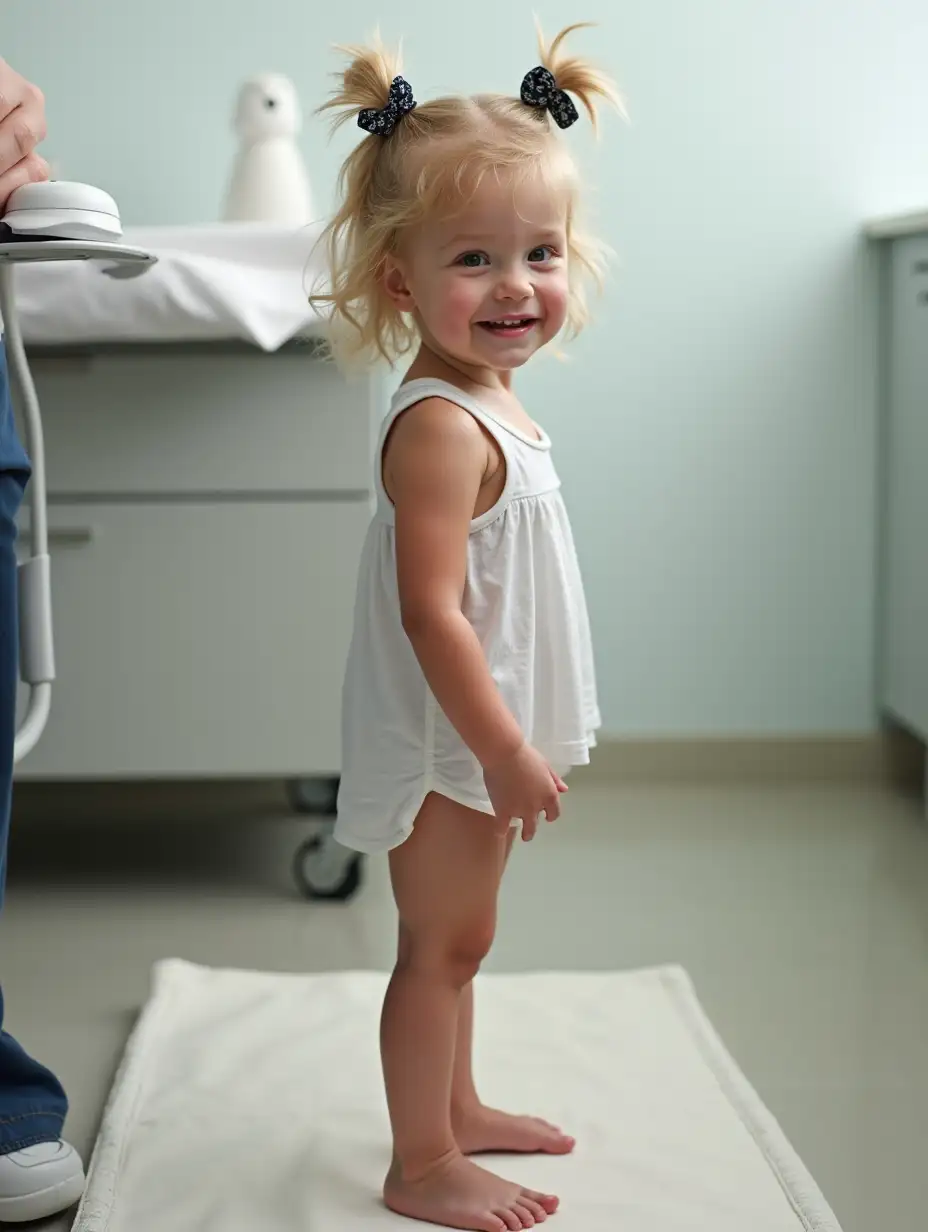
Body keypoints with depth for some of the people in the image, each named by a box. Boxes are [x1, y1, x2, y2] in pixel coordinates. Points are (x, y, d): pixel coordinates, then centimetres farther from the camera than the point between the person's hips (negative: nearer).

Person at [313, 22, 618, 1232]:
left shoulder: (491, 406, 7)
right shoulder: (441, 427, -24)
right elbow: (431, 610, -28)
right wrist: (506, 750, -24)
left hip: (484, 736, 9)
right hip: (448, 742, -9)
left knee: (456, 940, 22)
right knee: (442, 945, 3)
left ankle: (458, 1108, 39)